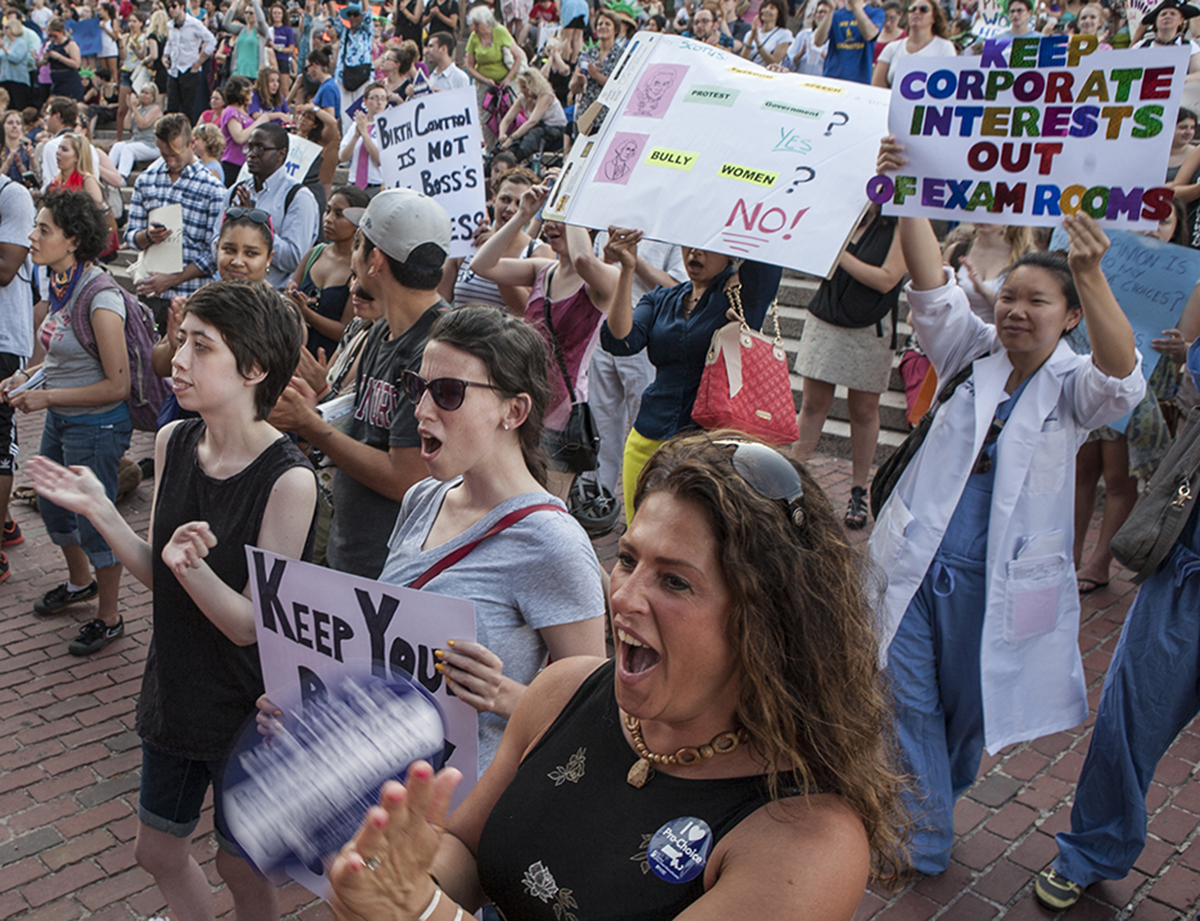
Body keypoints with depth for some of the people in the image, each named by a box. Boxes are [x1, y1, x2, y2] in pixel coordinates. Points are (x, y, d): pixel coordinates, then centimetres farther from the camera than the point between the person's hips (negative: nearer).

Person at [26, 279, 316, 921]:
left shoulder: (288, 479, -26)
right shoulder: (172, 443, -5)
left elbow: (251, 624, -22)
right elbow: (156, 576, 2)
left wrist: (192, 566, -39)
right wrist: (99, 512, -11)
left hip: (247, 709, -6)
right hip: (173, 692, 7)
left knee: (240, 869, 16)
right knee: (157, 852, 24)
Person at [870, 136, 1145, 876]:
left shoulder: (1073, 388, -5)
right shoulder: (974, 353, 3)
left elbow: (1121, 375, -28)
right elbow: (933, 287, -10)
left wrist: (1091, 276, -44)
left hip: (995, 581, -2)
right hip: (916, 563, 2)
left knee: (966, 711, 15)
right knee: (908, 701, 7)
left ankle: (936, 799, 42)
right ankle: (925, 840, 25)